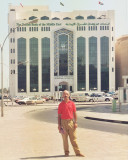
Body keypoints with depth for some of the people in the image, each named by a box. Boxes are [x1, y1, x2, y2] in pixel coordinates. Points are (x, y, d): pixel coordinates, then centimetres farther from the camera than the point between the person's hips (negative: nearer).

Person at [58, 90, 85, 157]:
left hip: (71, 122, 0)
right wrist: (59, 125, -2)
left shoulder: (72, 103, 5)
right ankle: (66, 152, 16)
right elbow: (59, 115, 4)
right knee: (65, 138, 5)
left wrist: (75, 122, -1)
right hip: (63, 122, 0)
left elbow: (74, 113, 6)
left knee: (73, 138, 1)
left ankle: (77, 152, 3)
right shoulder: (61, 104, 3)